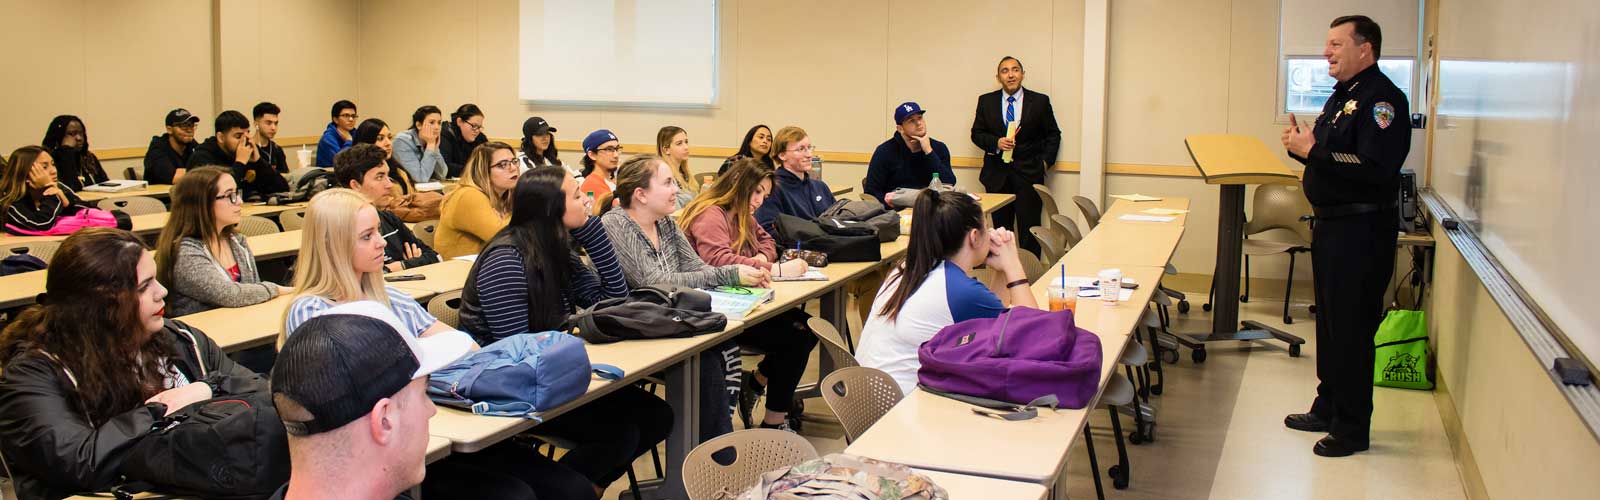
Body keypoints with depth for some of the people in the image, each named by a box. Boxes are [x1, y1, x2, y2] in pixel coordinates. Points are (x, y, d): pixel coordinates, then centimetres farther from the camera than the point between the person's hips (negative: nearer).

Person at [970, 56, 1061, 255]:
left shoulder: (1040, 101, 3)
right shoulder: (986, 101, 6)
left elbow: (1053, 135, 10)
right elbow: (976, 133, 7)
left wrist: (1046, 161, -1)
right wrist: (996, 143, -11)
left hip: (1029, 174, -1)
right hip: (997, 176, 1)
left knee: (1029, 230, -2)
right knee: (1001, 229, 6)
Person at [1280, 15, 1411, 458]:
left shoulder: (1381, 98, -16)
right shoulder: (1341, 97, 15)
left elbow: (1376, 169, -27)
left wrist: (1312, 151, -23)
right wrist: (1301, 144, 3)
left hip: (1362, 230, -10)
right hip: (1331, 224, 10)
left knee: (1352, 330, -3)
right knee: (1330, 323, 17)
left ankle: (1352, 429, 6)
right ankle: (1328, 408, 30)